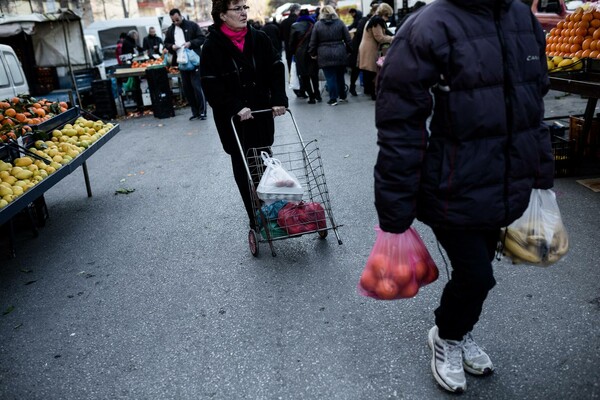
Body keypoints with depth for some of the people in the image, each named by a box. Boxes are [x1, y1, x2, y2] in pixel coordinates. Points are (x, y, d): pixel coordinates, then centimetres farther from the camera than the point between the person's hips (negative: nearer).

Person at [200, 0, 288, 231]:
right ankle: (256, 219, 14)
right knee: (244, 168, 5)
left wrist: (279, 99, -10)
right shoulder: (213, 46, -9)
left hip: (262, 114, 3)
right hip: (233, 120, -3)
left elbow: (276, 69, 3)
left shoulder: (259, 38, 2)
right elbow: (211, 86, -13)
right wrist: (236, 108, -21)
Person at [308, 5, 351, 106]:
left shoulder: (318, 24, 0)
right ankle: (343, 96, 26)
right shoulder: (340, 22, 3)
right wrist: (347, 51, 12)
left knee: (330, 77, 2)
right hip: (340, 54, 2)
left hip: (325, 55, -2)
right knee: (340, 76, 16)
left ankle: (333, 99, 2)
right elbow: (348, 39, 2)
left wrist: (313, 54, 11)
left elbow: (313, 42, 1)